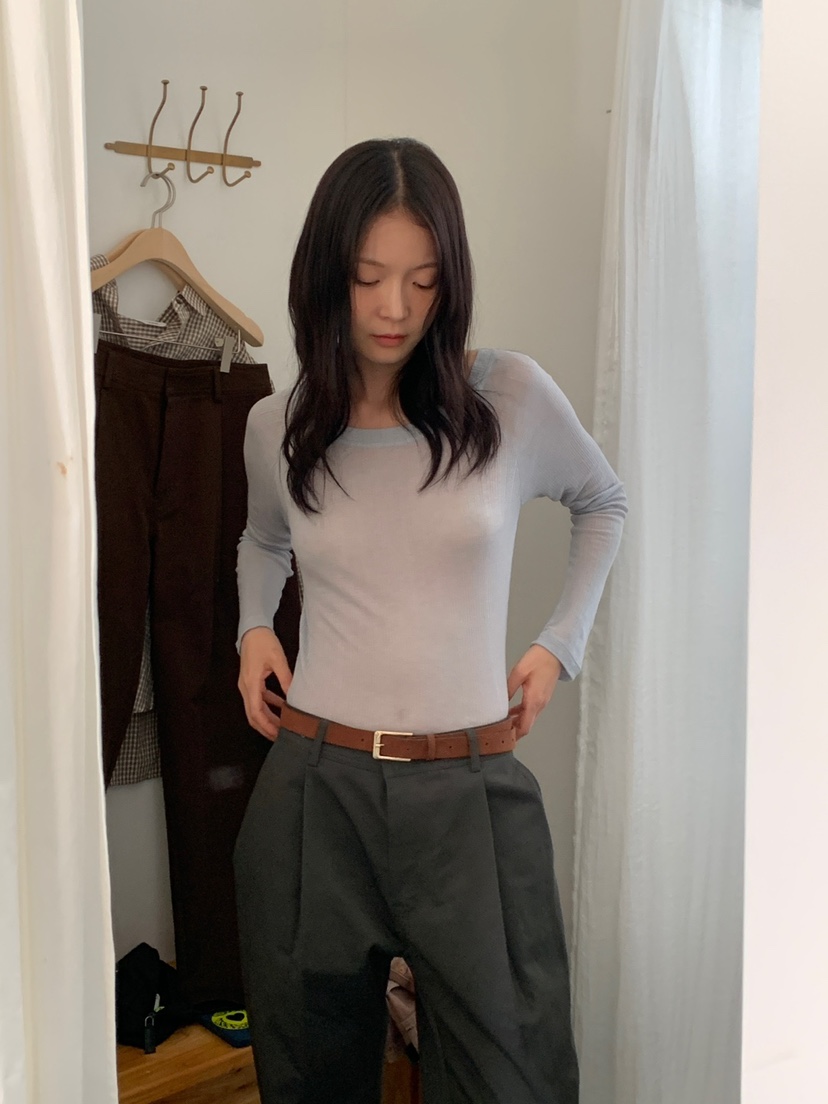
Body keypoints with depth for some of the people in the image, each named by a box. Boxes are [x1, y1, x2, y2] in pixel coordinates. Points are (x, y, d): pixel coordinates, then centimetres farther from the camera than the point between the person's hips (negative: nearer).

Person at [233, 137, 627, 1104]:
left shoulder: (512, 397, -4)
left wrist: (560, 642, 6)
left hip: (472, 790, -1)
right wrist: (253, 628, 7)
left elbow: (603, 504, 15)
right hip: (314, 786, 2)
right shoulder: (277, 427, 3)